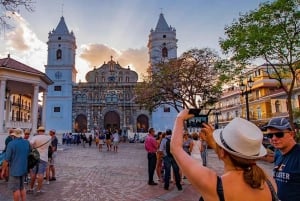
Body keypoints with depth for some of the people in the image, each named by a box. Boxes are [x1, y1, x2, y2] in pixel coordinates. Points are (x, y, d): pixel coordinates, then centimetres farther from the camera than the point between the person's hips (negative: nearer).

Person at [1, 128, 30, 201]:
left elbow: (6, 159, -13)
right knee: (22, 187, 19)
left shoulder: (11, 144, -15)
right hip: (23, 168, 6)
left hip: (15, 170, -6)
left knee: (15, 189, 6)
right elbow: (29, 155, 11)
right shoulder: (27, 143, 1)